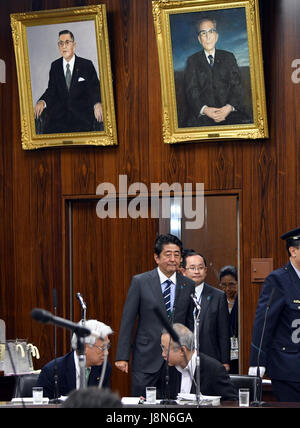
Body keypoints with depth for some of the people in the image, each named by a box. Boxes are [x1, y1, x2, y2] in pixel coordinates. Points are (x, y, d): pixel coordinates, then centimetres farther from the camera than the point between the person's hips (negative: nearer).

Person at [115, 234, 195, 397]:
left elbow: (190, 323, 12)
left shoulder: (188, 285, 7)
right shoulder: (140, 282, -1)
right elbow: (127, 321, -1)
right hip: (147, 359, -2)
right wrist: (122, 357, -6)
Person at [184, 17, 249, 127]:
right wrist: (205, 109, -15)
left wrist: (229, 107, -12)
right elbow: (191, 90, 4)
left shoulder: (228, 57, 17)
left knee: (244, 122, -29)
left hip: (230, 111, 1)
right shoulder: (192, 61, 14)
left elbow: (236, 86, 8)